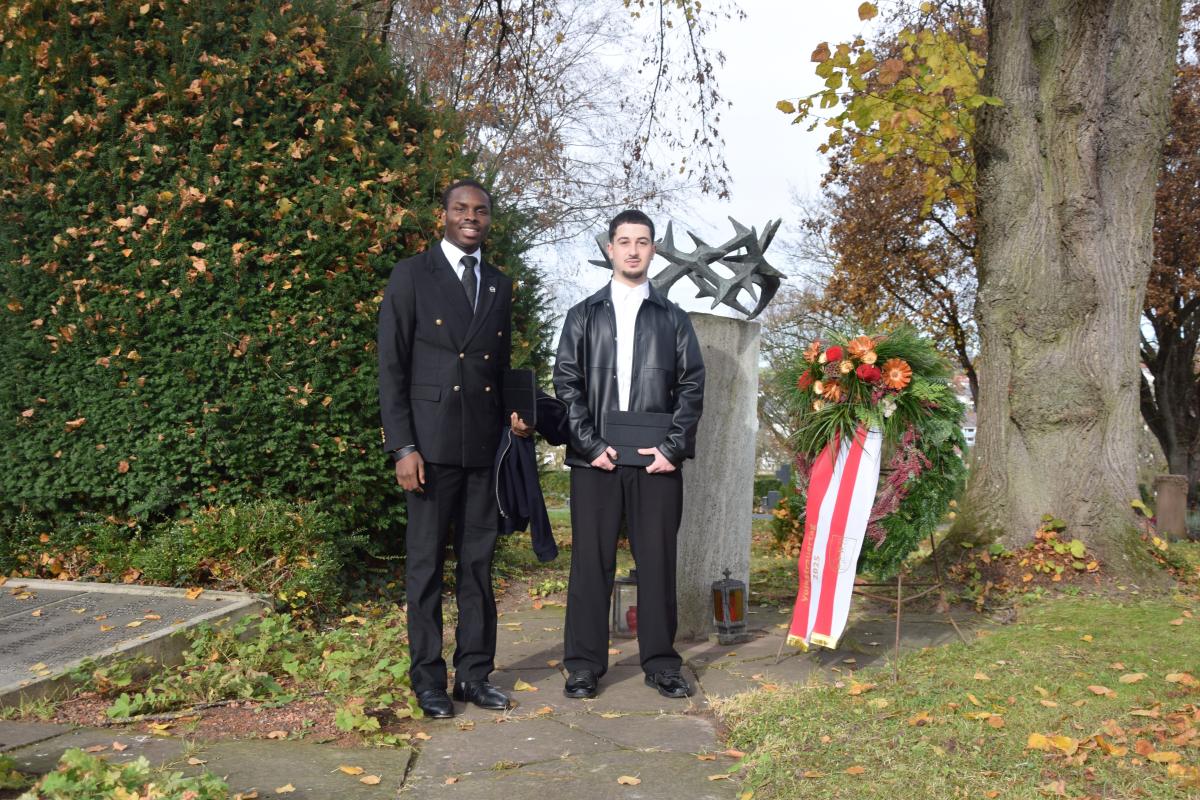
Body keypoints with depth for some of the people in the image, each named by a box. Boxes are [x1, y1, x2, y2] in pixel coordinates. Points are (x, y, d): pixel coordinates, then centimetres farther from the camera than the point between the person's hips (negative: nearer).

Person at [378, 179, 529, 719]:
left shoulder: (500, 286, 16)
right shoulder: (411, 275, 0)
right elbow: (391, 367, -4)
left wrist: (514, 417, 3)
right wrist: (402, 447, -12)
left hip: (486, 445, 5)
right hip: (431, 444, -4)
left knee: (479, 562, 9)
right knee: (426, 563, 3)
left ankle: (474, 674, 20)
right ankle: (427, 679, 14)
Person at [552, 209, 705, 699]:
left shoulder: (672, 318, 13)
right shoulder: (584, 315, 12)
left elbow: (692, 385, 6)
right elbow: (566, 383, 4)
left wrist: (672, 447, -6)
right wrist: (590, 443, -7)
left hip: (656, 458, 1)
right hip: (595, 458, 0)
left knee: (658, 561, 4)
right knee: (591, 562, 2)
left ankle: (661, 663, 14)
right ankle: (584, 664, 11)